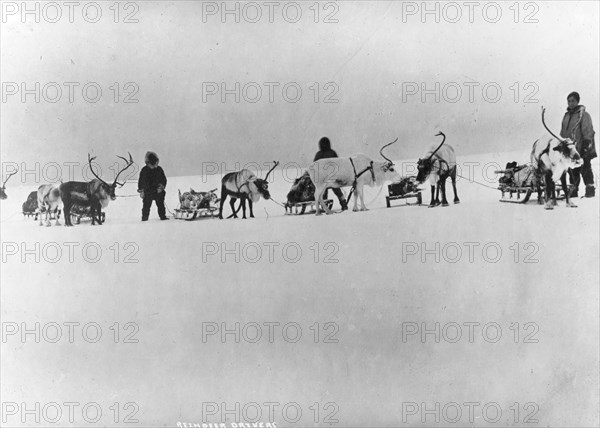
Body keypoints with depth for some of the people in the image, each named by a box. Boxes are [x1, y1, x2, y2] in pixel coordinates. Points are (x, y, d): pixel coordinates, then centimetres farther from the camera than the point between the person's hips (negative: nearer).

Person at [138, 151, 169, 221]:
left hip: (158, 191, 2)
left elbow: (164, 179, 8)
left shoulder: (159, 169, 4)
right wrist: (141, 190, 1)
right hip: (147, 192, -2)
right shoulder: (144, 170, -1)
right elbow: (141, 181, 4)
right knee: (146, 205, -2)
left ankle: (163, 216, 14)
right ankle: (144, 217, 6)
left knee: (161, 204, 6)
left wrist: (161, 186, -7)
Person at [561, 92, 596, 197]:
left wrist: (587, 142, -18)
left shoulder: (583, 114, -3)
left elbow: (588, 130, -10)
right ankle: (573, 191, 11)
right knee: (573, 172, 6)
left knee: (585, 169, -5)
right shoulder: (566, 116, 17)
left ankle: (590, 189, 2)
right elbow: (563, 132, 22)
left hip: (582, 149, -6)